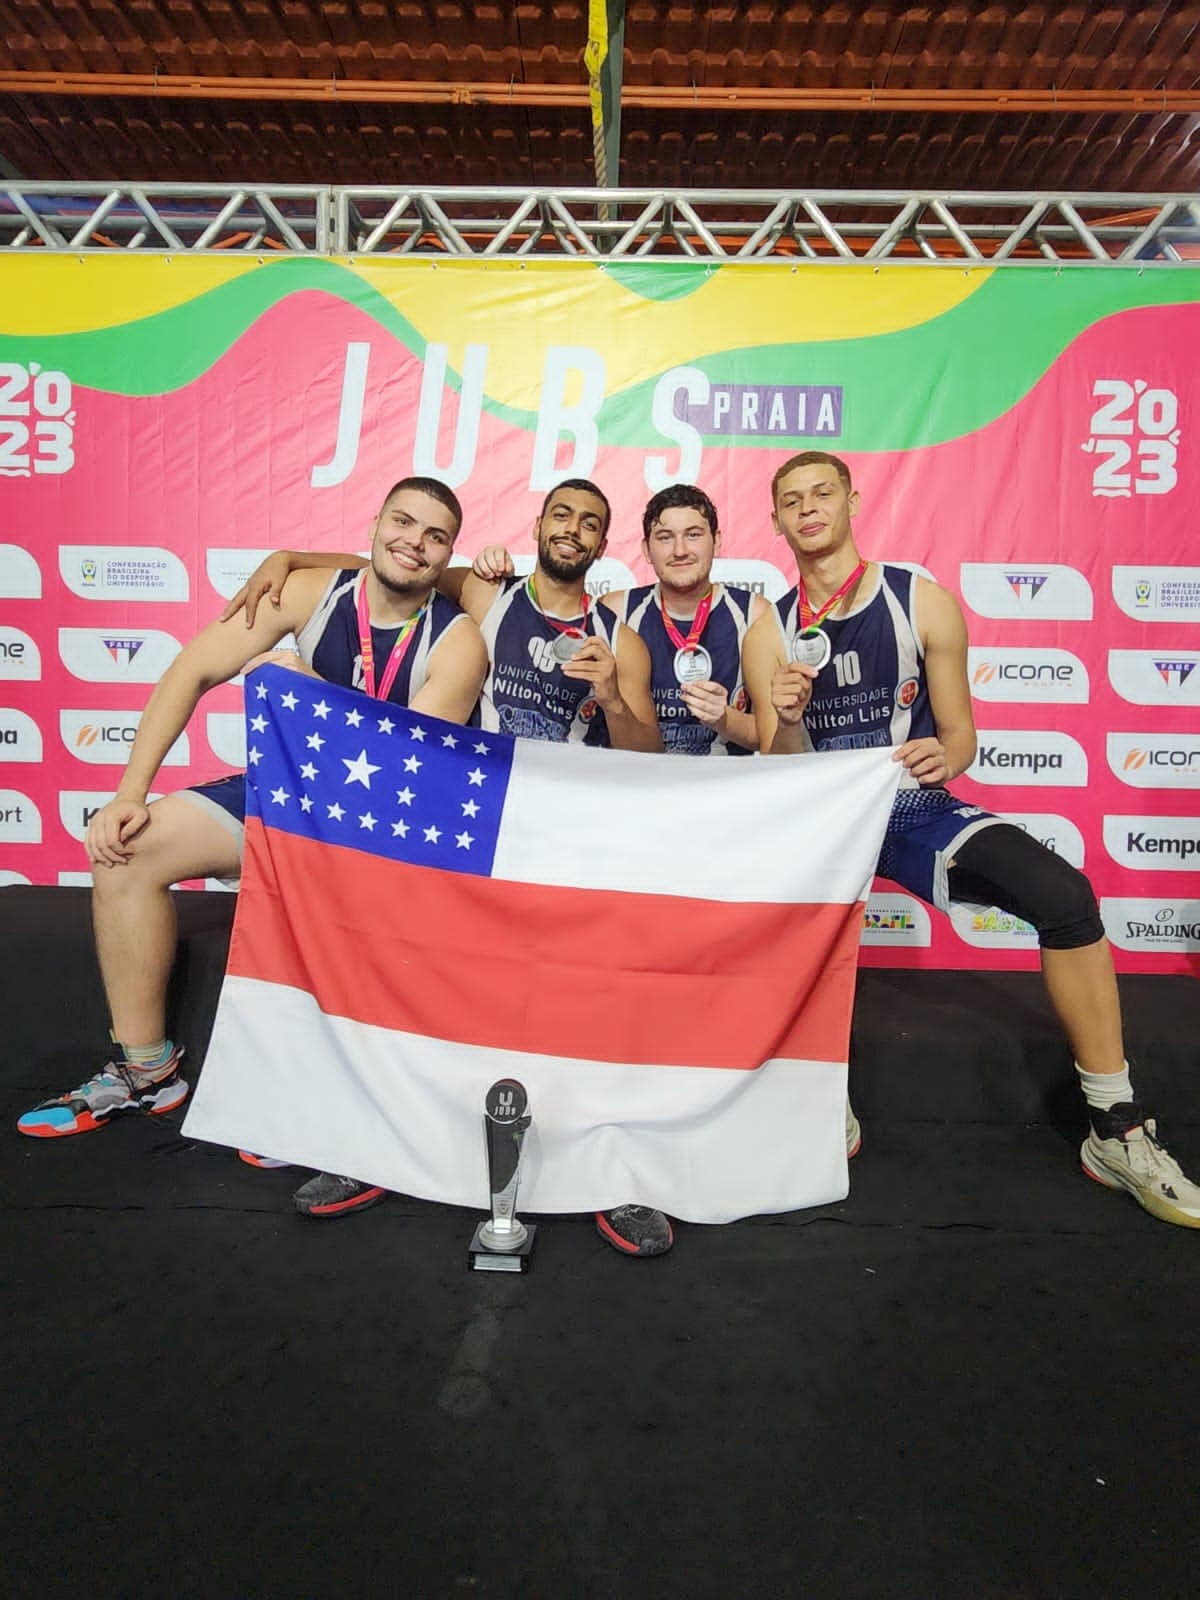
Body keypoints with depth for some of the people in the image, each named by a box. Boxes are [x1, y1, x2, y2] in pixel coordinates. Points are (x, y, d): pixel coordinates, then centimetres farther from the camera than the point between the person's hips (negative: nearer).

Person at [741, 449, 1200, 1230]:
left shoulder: (925, 602, -4)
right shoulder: (771, 632, -1)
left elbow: (959, 733, 0)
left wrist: (946, 756, -23)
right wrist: (788, 721, -24)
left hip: (915, 808, -1)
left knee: (1064, 893, -23)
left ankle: (1118, 1131, -7)